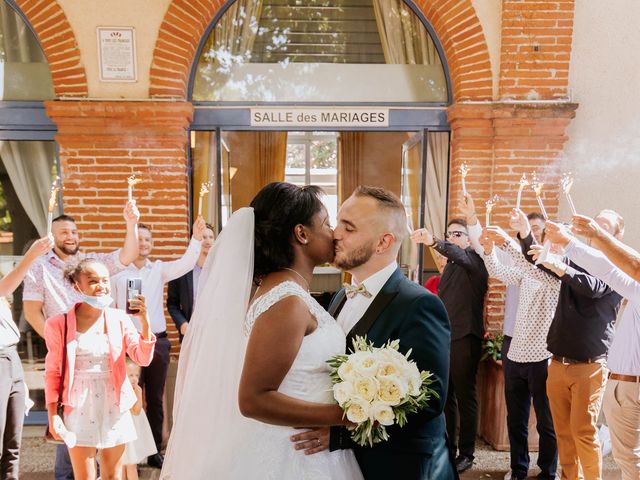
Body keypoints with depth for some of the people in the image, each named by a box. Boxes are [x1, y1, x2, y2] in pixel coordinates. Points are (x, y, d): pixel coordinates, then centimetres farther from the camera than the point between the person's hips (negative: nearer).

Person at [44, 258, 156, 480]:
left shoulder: (119, 319, 0)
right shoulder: (60, 324, -5)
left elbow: (143, 358, -6)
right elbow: (53, 372, 1)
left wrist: (144, 321, -19)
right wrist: (52, 415, -4)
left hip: (114, 406, 2)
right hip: (79, 408, -2)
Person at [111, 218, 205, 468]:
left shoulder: (159, 269, 5)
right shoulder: (118, 271, -2)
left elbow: (185, 264, -11)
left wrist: (196, 238, -25)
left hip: (158, 341, 3)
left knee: (155, 399, 12)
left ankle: (154, 451, 25)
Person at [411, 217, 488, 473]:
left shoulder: (474, 259, -6)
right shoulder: (450, 265, 18)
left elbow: (459, 255, -31)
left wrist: (434, 242, -48)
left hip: (465, 339, -7)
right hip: (444, 337, 7)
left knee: (465, 397, 2)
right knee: (445, 395, 12)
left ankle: (466, 453, 14)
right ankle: (447, 447, 24)